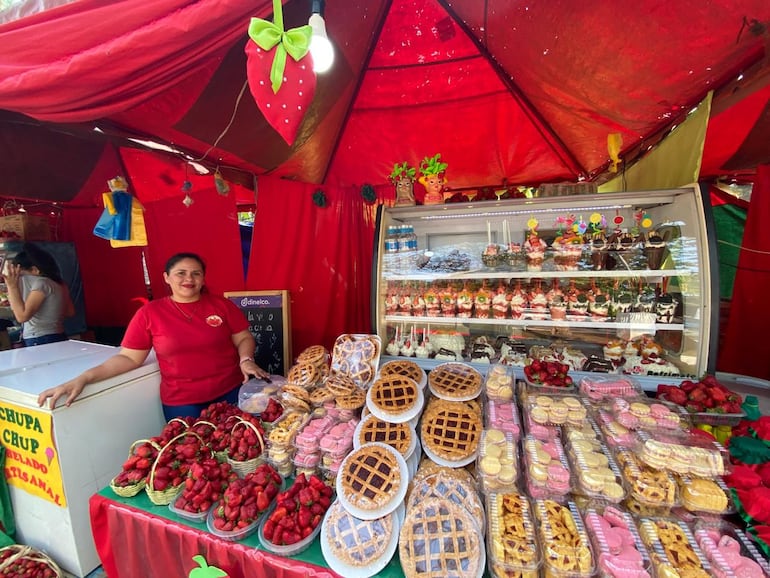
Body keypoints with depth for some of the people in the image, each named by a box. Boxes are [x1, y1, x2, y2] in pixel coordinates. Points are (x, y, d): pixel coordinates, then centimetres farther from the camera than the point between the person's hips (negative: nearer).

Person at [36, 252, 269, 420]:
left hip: (231, 393, 1)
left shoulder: (221, 305, -2)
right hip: (182, 403, 0)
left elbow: (244, 338, 2)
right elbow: (128, 357, 0)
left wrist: (246, 360, -15)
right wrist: (82, 378, -10)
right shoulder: (150, 312, -1)